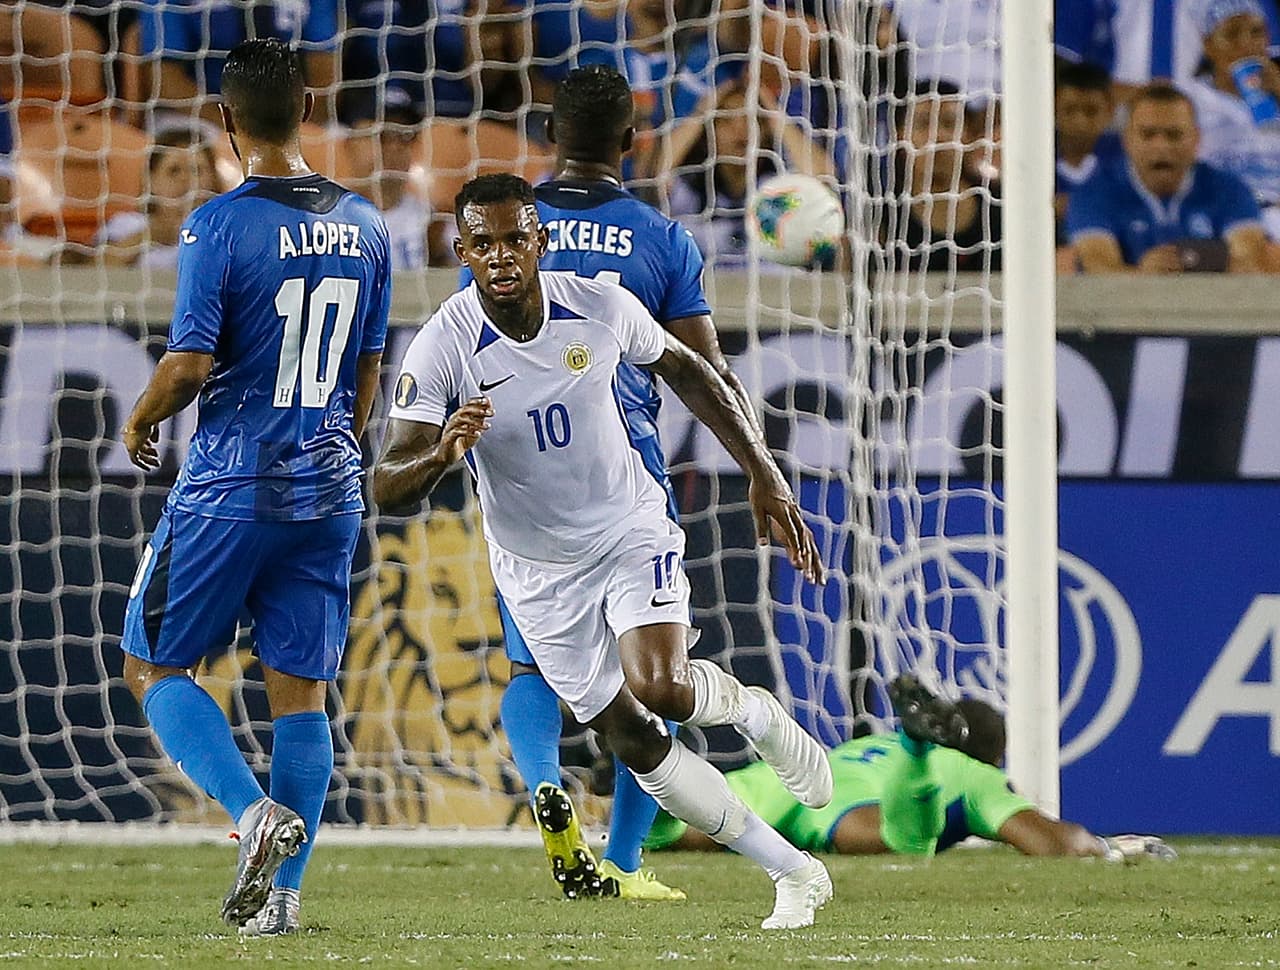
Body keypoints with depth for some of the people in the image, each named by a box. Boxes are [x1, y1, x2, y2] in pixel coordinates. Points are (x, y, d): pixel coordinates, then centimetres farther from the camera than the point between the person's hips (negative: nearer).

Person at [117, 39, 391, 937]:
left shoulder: (221, 226, -13)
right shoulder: (364, 226, 6)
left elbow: (191, 363, -17)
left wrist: (141, 423, 3)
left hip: (229, 491, -5)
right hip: (328, 492, 5)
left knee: (154, 667, 7)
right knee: (301, 689, 8)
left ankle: (255, 809, -14)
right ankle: (283, 890, 3)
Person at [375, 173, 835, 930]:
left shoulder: (601, 309, -16)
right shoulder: (441, 350, -22)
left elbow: (683, 369, 4)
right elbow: (389, 487, -26)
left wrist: (765, 475, 2)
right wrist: (443, 453, -49)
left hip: (630, 528, -1)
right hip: (541, 572, 1)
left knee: (660, 690, -26)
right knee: (635, 742, 3)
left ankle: (759, 712, 9)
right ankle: (794, 874, 18)